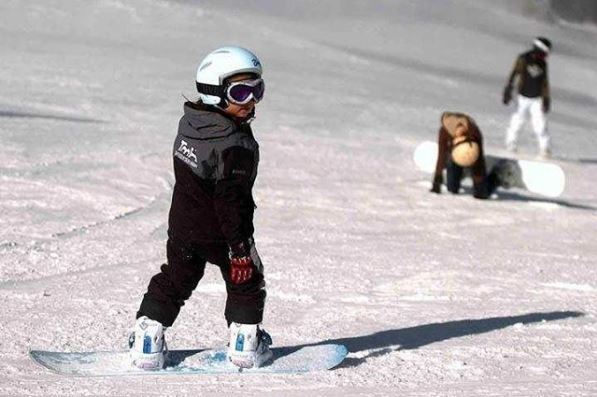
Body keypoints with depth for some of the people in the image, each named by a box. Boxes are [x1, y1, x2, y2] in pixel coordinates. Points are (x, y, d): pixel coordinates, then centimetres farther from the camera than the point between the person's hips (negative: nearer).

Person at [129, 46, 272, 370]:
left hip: (182, 226, 7)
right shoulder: (236, 145, -27)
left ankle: (147, 341, 13)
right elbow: (230, 199, -28)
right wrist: (240, 244, -24)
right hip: (220, 233, -7)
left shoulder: (189, 122, -1)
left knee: (174, 281, 17)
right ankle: (245, 342, 22)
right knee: (245, 280, 16)